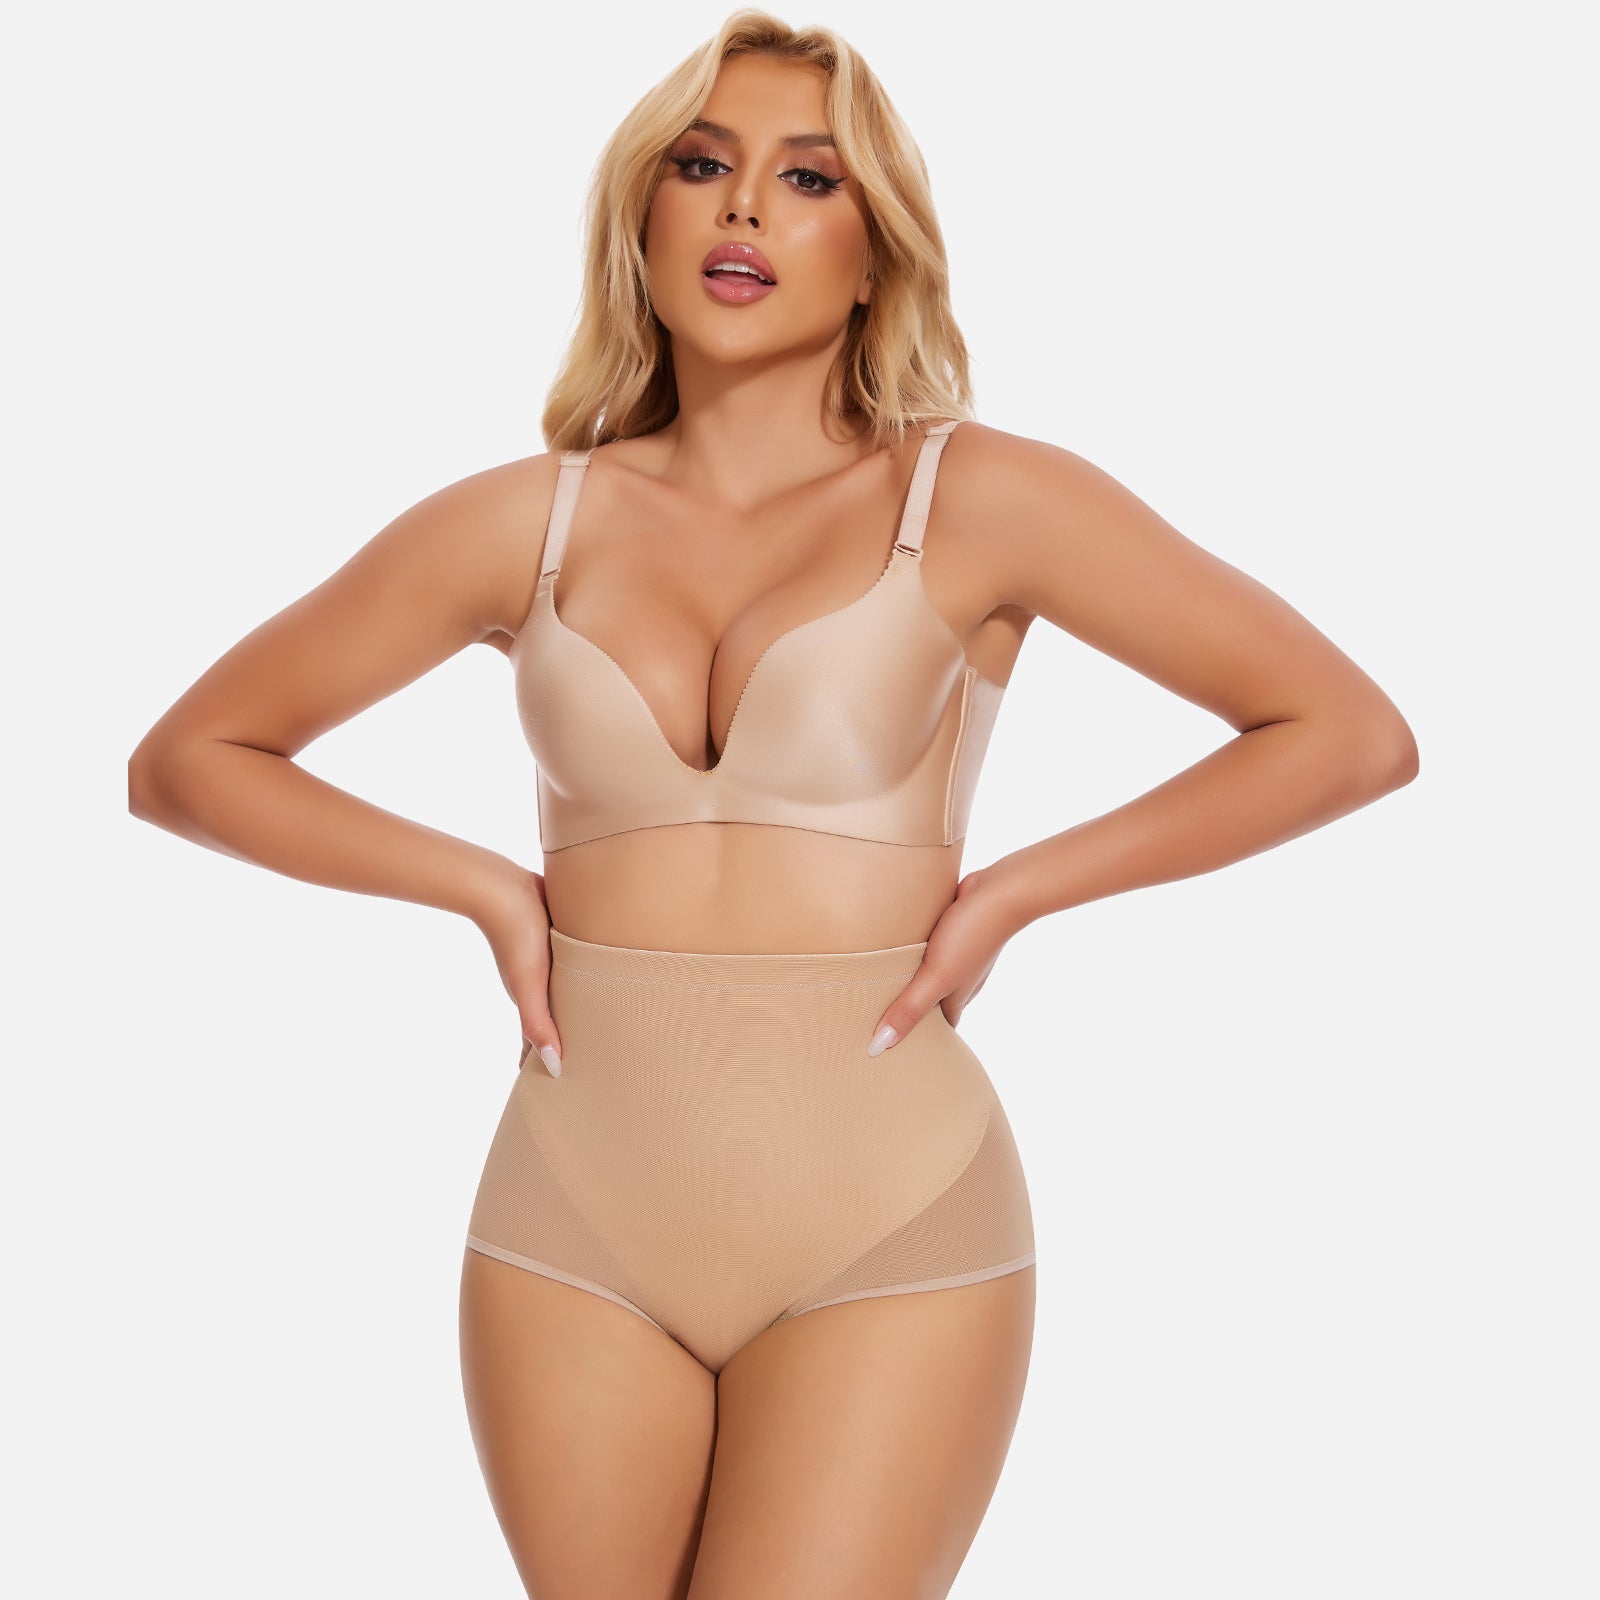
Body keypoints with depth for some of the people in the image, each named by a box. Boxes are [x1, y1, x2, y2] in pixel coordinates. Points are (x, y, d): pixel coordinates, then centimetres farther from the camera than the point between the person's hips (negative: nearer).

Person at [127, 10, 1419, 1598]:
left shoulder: (978, 501, -2)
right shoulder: (526, 524, 4)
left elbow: (1353, 732, -1)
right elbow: (185, 757, 13)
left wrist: (1014, 887, -6)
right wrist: (483, 887, 0)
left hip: (887, 1229, -2)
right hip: (574, 1226, 3)